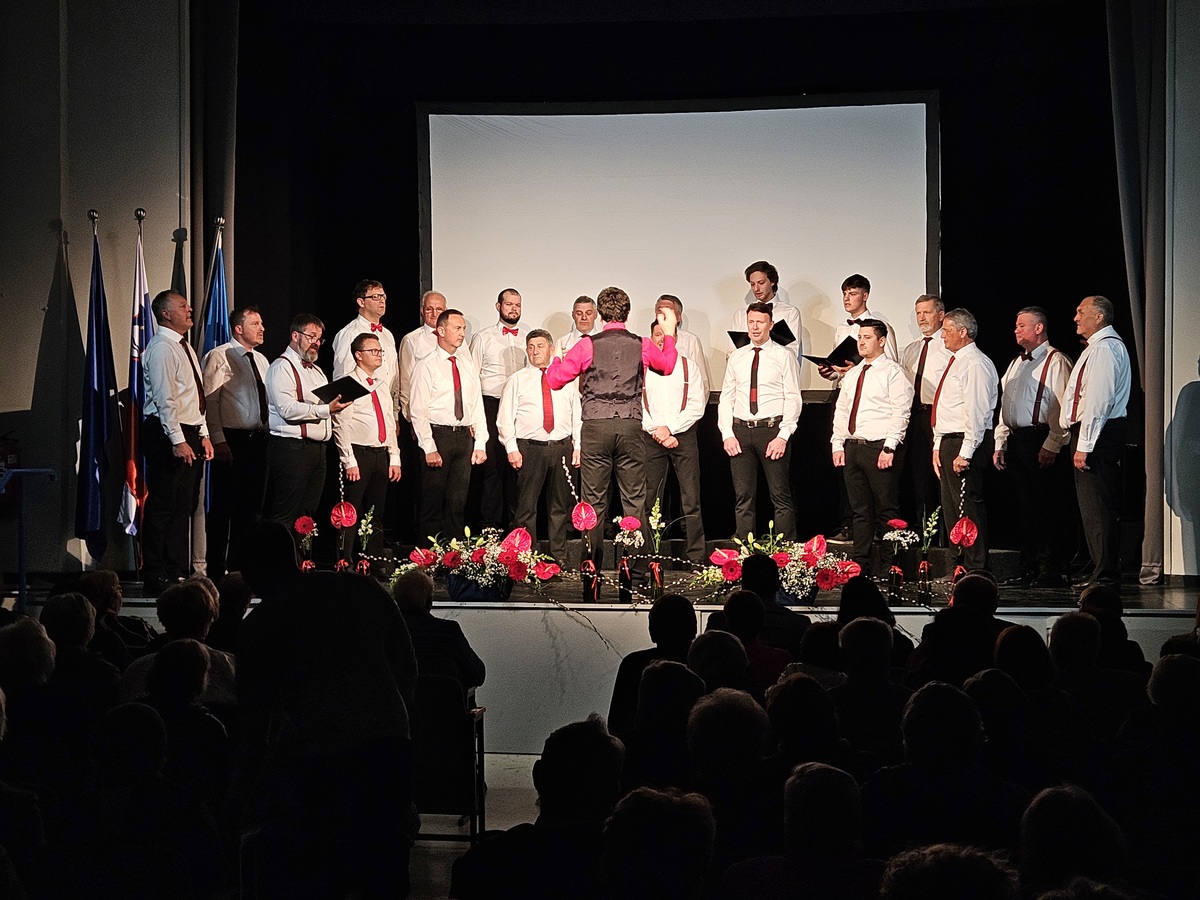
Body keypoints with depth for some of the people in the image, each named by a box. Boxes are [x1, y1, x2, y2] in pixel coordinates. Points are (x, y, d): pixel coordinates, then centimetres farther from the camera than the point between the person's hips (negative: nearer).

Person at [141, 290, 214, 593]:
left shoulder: (185, 347, 18)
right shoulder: (161, 348, -12)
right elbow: (165, 399, -18)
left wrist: (203, 435, 15)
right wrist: (178, 440, -23)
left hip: (190, 433, 10)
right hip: (168, 434, -10)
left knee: (184, 506, 11)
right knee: (163, 506, -6)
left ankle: (178, 573, 17)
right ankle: (157, 577, -3)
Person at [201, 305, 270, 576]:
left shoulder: (261, 360, 17)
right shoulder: (219, 357, -5)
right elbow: (209, 401, -11)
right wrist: (218, 440, -18)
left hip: (258, 440, 7)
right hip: (232, 440, -7)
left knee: (250, 506, 10)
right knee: (223, 506, -4)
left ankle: (239, 566, 18)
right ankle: (215, 569, 1)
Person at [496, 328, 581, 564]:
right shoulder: (518, 380, 7)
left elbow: (577, 415, 13)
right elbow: (505, 418, 3)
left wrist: (578, 446, 3)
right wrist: (511, 448, -7)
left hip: (562, 447, 2)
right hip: (529, 448, -2)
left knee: (560, 506, 6)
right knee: (526, 506, -2)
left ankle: (559, 558, 13)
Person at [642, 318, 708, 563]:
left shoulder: (689, 365, 9)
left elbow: (697, 405, 1)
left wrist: (670, 427, -8)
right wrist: (657, 431, -8)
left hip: (683, 435, -1)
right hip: (651, 439, 1)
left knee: (690, 499, -6)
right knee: (649, 500, -1)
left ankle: (697, 558, -7)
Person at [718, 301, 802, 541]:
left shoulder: (784, 357, 0)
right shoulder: (736, 357, 13)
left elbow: (793, 399, -4)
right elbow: (726, 398, 12)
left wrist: (783, 436, -13)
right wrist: (727, 434, 0)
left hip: (772, 429, -4)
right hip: (741, 431, 4)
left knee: (781, 496, -1)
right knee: (743, 497, 5)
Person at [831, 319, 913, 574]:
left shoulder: (893, 372, -5)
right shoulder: (852, 374, 18)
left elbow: (901, 412, -11)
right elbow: (841, 410, 21)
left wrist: (889, 448, -17)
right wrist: (837, 445, 11)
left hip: (879, 449, -7)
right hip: (852, 448, 7)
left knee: (886, 510, -3)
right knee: (860, 509, 11)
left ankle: (890, 569, 1)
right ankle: (859, 564, 15)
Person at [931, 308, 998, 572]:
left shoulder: (974, 364, -13)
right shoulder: (955, 362, 19)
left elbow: (976, 411, -20)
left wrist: (965, 453, -23)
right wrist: (938, 446, 19)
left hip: (965, 443, -11)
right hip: (948, 441, 11)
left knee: (968, 506, -9)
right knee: (950, 508, 13)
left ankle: (976, 571, -6)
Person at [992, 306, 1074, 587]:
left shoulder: (1056, 362, -6)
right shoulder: (1016, 364, 20)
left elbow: (1064, 408, -13)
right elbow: (1004, 406, 23)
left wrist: (1052, 445, -19)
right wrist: (1000, 443, 16)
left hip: (1042, 443, -8)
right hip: (1016, 441, 8)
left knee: (1048, 508, -5)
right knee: (1026, 508, 10)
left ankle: (1052, 571, -2)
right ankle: (1028, 569, 15)